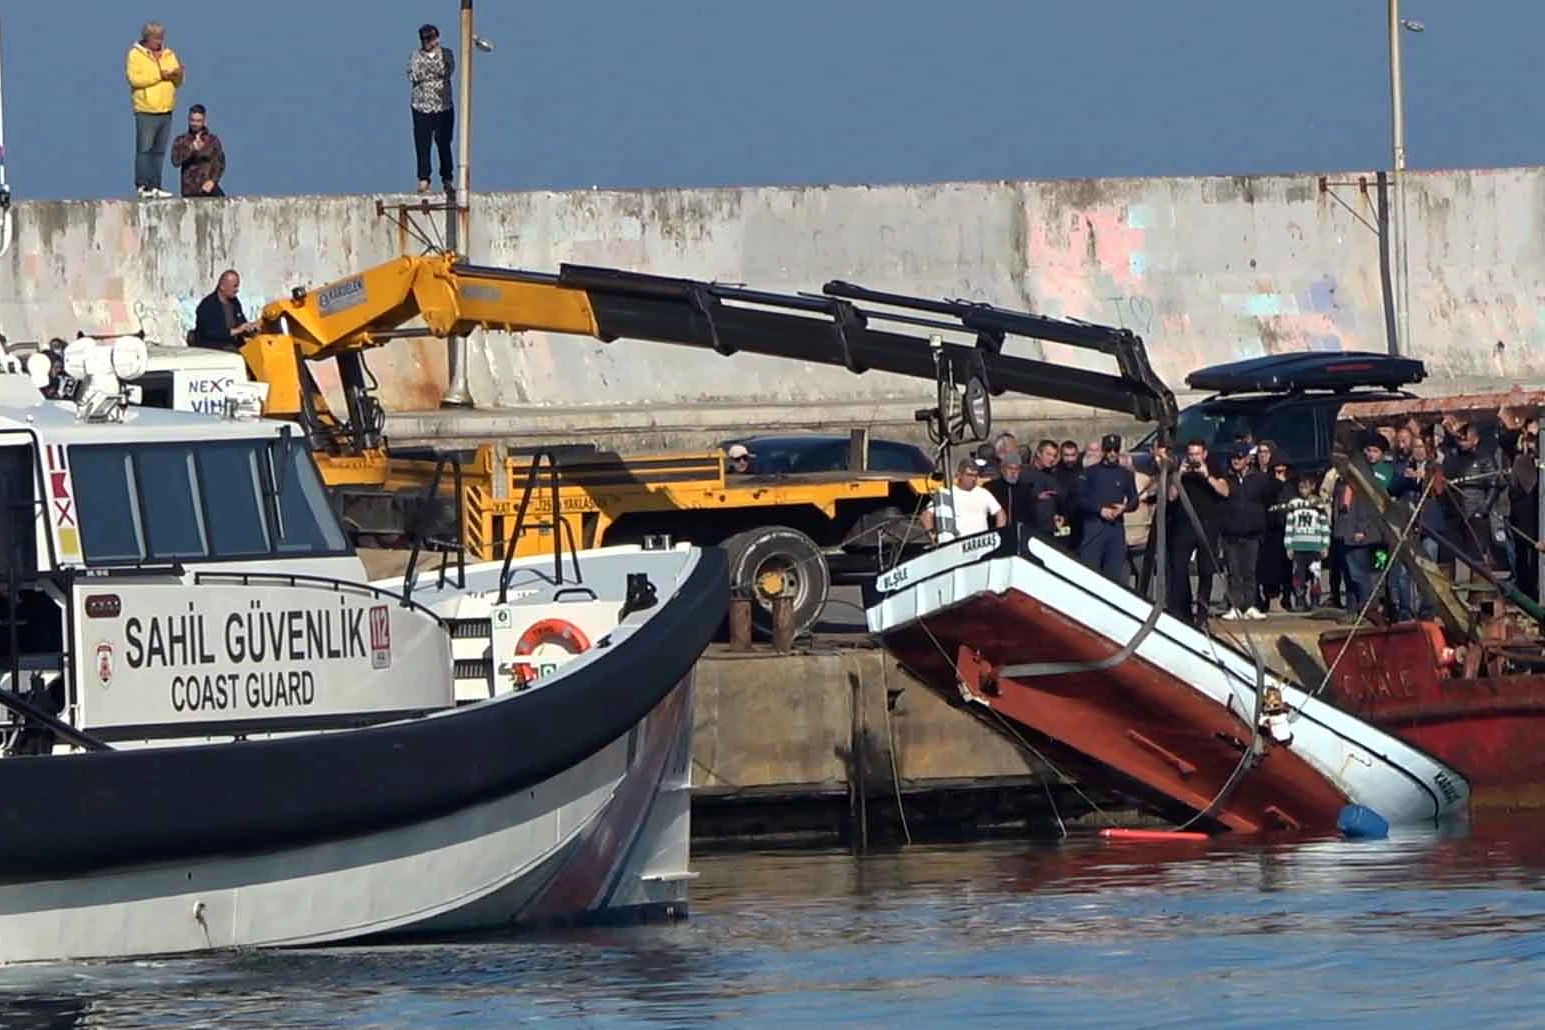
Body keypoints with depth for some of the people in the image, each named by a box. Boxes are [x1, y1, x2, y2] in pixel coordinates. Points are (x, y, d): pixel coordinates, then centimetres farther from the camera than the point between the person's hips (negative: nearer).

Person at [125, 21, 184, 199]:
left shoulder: (168, 55, 15)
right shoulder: (136, 55, -1)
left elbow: (177, 83, 14)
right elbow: (134, 78, -15)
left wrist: (178, 75, -10)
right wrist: (159, 75, -16)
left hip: (166, 111, 6)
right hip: (146, 111, -6)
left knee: (159, 151, 6)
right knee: (144, 150, -9)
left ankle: (155, 186, 9)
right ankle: (142, 186, -9)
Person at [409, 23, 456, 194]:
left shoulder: (446, 54, 6)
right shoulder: (416, 56, 6)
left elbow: (447, 71, -10)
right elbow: (414, 76, -6)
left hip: (443, 106, 0)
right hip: (422, 106, 0)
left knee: (444, 144, 2)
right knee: (422, 144, -4)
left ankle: (447, 179, 10)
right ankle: (423, 180, -1)